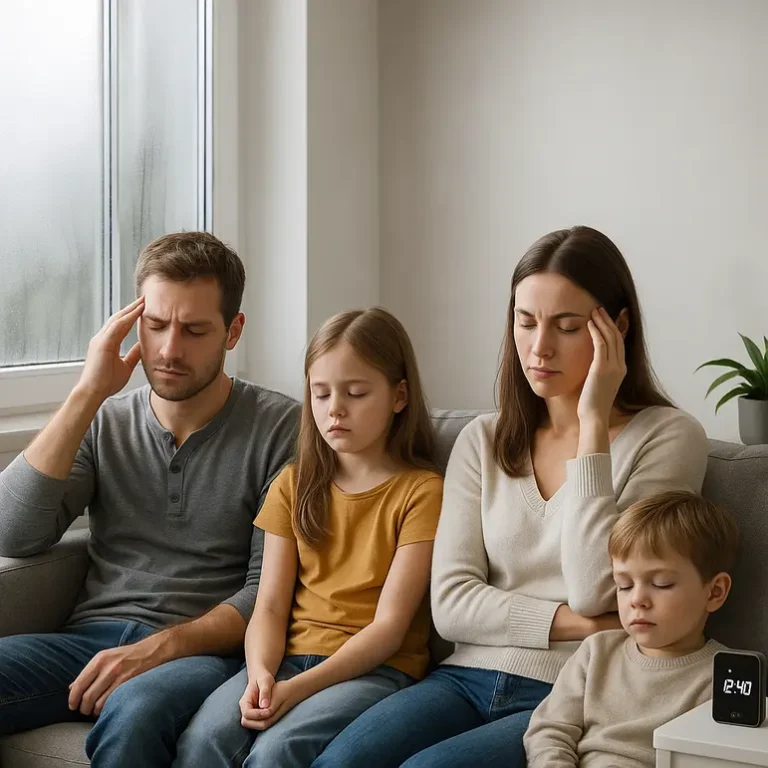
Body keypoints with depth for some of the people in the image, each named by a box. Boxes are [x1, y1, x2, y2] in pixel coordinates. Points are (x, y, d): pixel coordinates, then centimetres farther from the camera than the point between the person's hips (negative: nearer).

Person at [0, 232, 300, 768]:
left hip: (207, 648, -3)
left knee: (133, 713, -38)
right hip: (94, 637, 4)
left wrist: (162, 646, -18)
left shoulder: (280, 427, 1)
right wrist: (88, 394, -4)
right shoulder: (105, 422, 13)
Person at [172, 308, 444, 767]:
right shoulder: (293, 486, 15)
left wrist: (299, 687, -19)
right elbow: (271, 606, 8)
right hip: (291, 656, 4)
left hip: (377, 668, -4)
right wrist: (261, 674, -14)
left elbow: (389, 624, -8)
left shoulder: (422, 491, -1)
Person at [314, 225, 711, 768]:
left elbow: (596, 593, -14)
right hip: (469, 677, 4)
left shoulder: (668, 437, -2)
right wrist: (582, 624, -10)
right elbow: (451, 604, 3)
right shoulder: (483, 441, 11)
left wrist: (593, 425, -12)